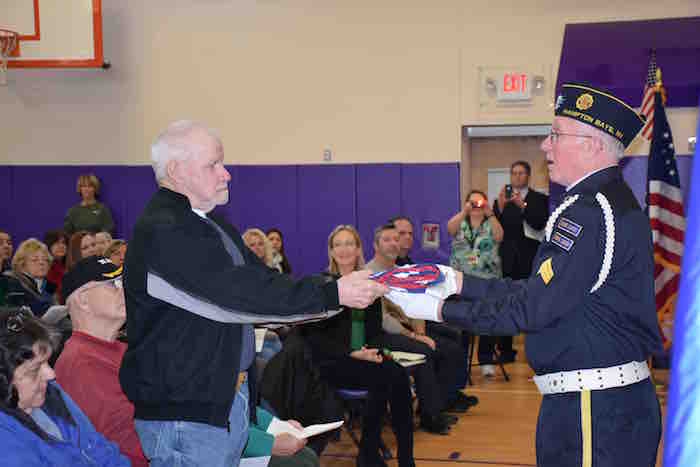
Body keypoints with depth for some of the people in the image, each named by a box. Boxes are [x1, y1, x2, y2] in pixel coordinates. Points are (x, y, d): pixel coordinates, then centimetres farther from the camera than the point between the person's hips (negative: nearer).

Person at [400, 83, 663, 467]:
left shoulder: (591, 212, -20)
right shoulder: (612, 201, 14)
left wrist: (441, 309, -14)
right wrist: (459, 283, 11)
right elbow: (540, 291, 13)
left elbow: (533, 308, -21)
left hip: (594, 410, -10)